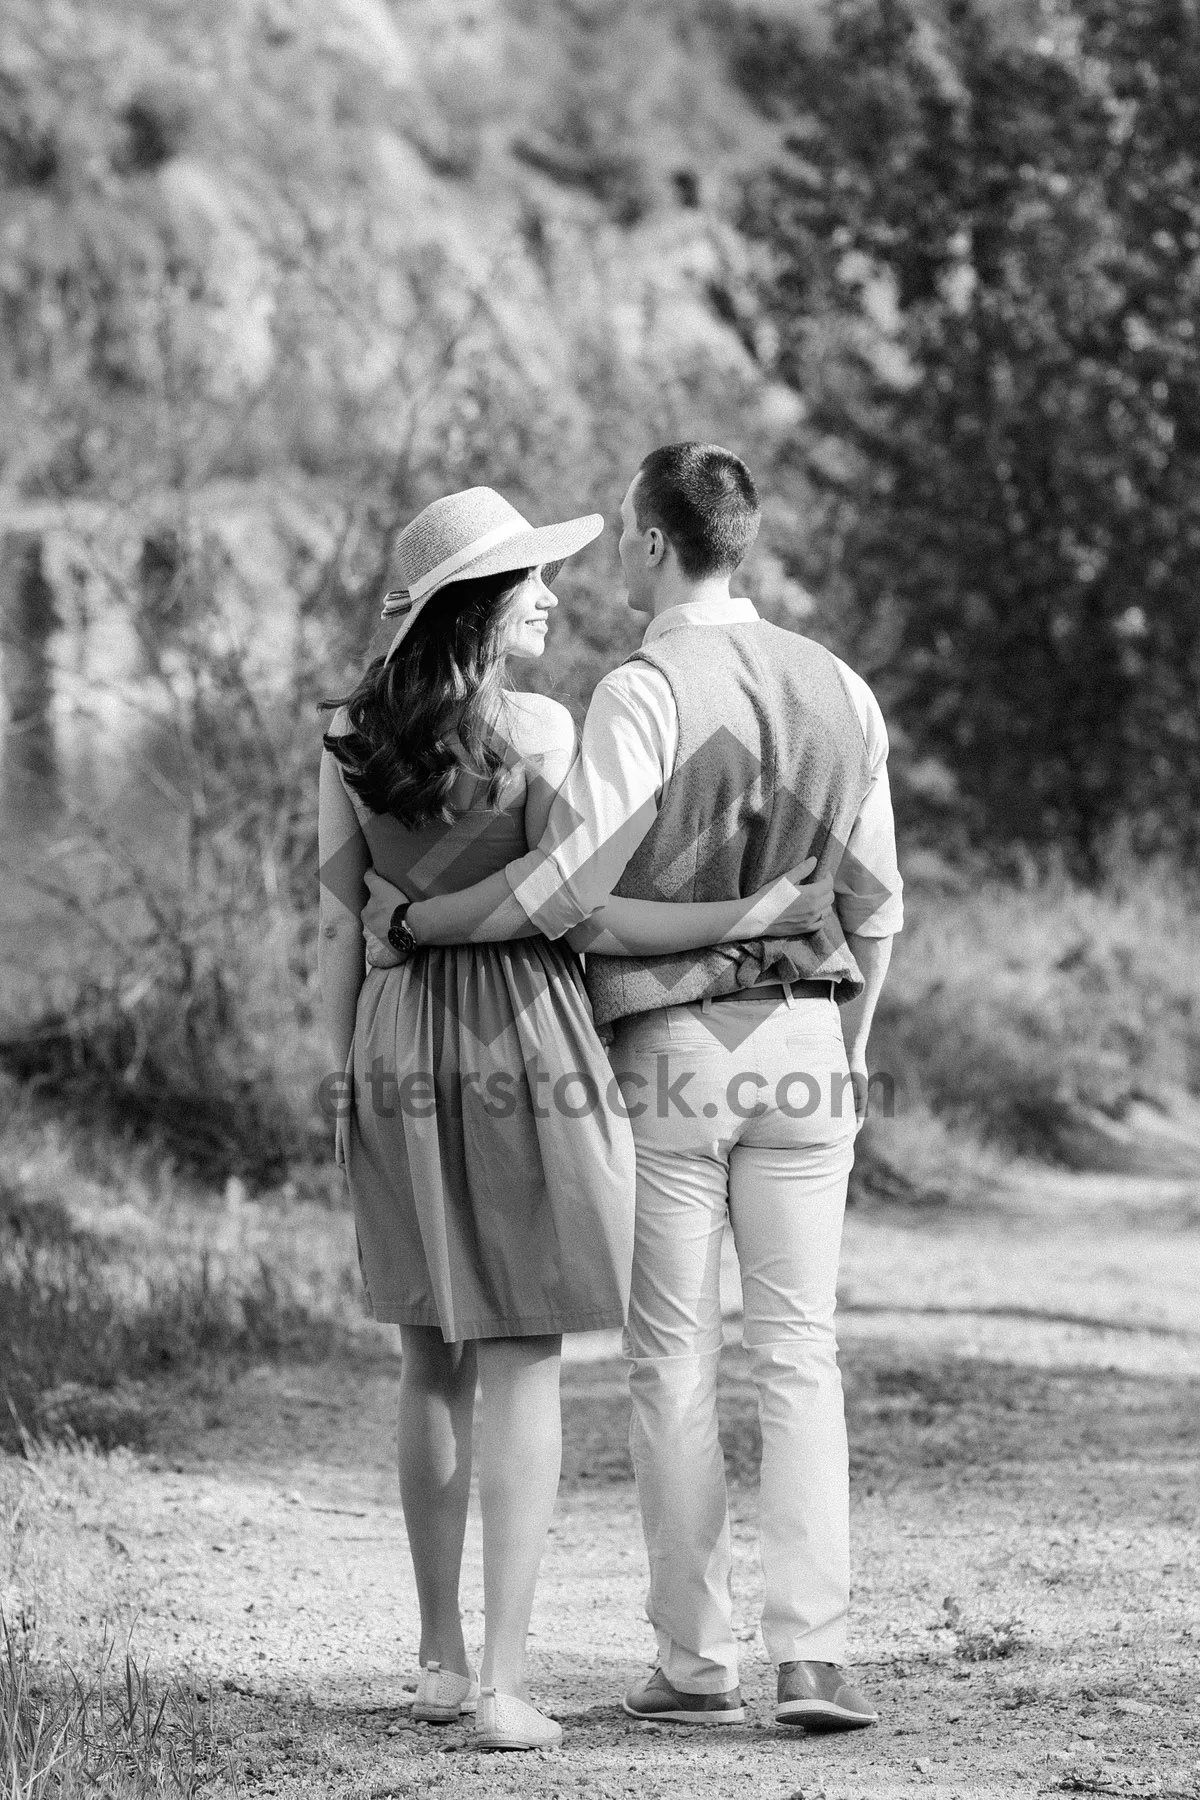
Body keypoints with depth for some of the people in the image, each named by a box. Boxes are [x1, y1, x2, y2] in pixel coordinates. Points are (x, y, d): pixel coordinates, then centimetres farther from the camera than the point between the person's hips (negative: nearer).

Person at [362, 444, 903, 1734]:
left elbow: (568, 883, -21)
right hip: (803, 1042, 4)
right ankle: (811, 1655, -3)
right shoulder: (838, 690, 6)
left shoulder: (645, 693, -13)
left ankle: (694, 1662, 6)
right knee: (797, 1354, 5)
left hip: (665, 1048, -4)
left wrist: (419, 920, -8)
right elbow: (874, 899, 11)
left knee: (674, 1359, 4)